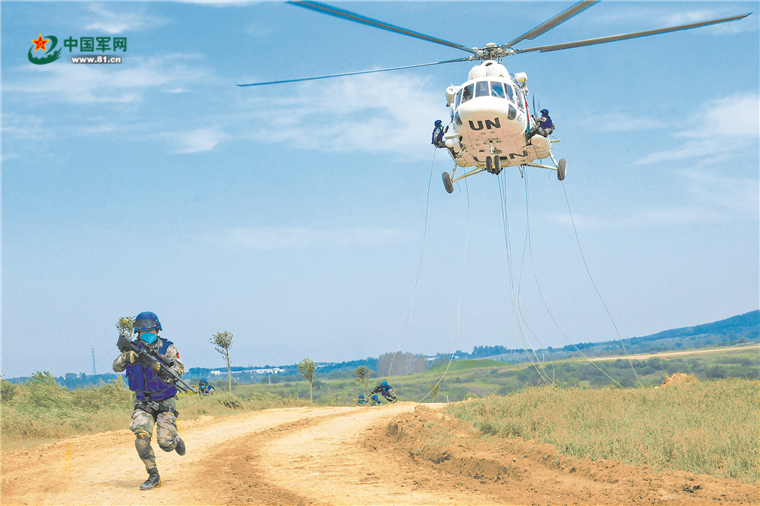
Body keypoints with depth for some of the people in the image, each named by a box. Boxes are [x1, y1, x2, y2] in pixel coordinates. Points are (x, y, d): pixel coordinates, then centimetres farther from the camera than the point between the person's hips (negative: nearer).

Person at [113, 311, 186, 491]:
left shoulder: (167, 348, -6)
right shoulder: (134, 349, 2)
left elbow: (179, 369, -16)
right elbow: (116, 367, -3)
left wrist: (161, 370, -35)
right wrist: (126, 357, -24)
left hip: (165, 402, -2)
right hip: (143, 403, 2)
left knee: (166, 444, -9)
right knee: (141, 437, -21)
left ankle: (176, 440, 29)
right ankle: (153, 476, -8)